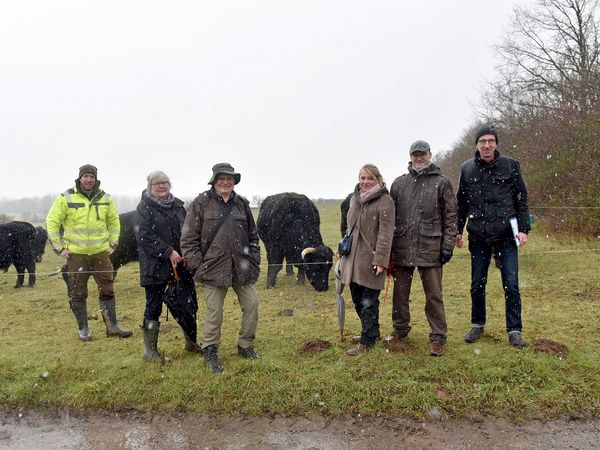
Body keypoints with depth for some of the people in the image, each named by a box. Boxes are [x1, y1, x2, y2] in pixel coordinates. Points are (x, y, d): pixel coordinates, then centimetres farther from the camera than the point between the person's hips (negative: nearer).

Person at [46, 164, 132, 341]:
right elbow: (52, 222, -2)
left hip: (101, 252, 2)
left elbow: (114, 221, 15)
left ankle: (112, 326, 16)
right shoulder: (66, 198, -6)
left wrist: (113, 244, 8)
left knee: (107, 291, 6)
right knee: (78, 293, 6)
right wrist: (59, 247, -4)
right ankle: (83, 329, 20)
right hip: (76, 254, -2)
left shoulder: (105, 198, 3)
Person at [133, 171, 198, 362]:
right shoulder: (144, 208, -5)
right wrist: (168, 252, -21)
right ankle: (150, 350, 17)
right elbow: (144, 236, -16)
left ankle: (191, 342, 29)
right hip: (155, 267, -5)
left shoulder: (178, 205, 11)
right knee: (154, 308, 3)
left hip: (181, 263, 6)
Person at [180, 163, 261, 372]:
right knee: (214, 312, 1)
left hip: (243, 267, 4)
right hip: (214, 267, -4)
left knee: (252, 306, 7)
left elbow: (253, 235, 17)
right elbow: (188, 237, -3)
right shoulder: (201, 203, -3)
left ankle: (245, 345, 27)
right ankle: (210, 351, 21)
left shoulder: (242, 204, 10)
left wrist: (254, 260, 10)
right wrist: (197, 265, -7)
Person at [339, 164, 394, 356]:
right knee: (357, 300, 15)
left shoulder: (384, 201, -9)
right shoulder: (355, 199, 14)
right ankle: (371, 331, 34)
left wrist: (380, 260, -20)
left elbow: (386, 233, -14)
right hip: (353, 258, 7)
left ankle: (367, 341, 12)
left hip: (371, 260, -7)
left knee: (368, 302, 0)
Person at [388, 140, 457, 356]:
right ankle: (400, 328, 30)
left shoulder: (441, 183, 3)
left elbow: (450, 217, 1)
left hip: (430, 247, -3)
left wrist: (448, 245, -6)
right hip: (402, 247, 3)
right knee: (400, 292, 12)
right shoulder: (399, 183, 11)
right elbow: (390, 216, 12)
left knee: (434, 294, 3)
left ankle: (438, 337, 14)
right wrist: (388, 246, 7)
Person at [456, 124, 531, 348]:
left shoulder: (510, 165, 1)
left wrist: (523, 228, -5)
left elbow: (521, 200, 3)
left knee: (511, 285, 0)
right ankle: (477, 325, 26)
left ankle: (514, 331, 12)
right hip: (478, 237, 2)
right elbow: (462, 203, 12)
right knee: (477, 284, 10)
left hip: (506, 235, -2)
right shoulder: (467, 169, 6)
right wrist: (458, 231, 9)